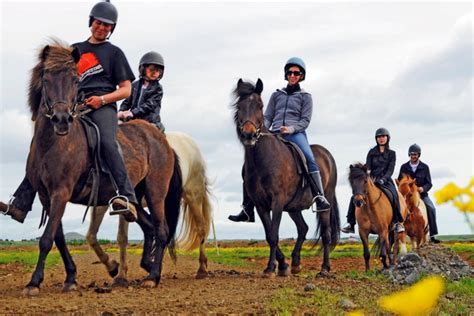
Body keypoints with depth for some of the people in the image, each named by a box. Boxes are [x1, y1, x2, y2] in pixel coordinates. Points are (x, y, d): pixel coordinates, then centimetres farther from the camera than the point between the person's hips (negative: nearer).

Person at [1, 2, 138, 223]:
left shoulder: (114, 52, 15)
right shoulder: (75, 50, 26)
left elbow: (126, 89, 9)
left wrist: (103, 99, -8)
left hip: (102, 107, -4)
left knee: (107, 143, -33)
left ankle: (127, 198, -46)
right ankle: (20, 205, -10)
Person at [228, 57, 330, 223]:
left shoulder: (305, 96, 13)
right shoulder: (277, 95, 22)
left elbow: (305, 120, 2)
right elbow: (267, 117, 17)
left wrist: (291, 128, -16)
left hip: (295, 134, -3)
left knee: (310, 159, -34)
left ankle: (320, 198, -34)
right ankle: (247, 210, -8)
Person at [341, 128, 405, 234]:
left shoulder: (391, 153, 9)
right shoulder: (371, 152, 13)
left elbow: (390, 170, -1)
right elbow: (367, 166, 6)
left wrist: (383, 179, -19)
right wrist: (367, 171, -19)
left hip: (385, 180, -2)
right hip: (371, 180, 2)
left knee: (393, 195, -33)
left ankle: (399, 222, -25)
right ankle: (350, 223, -14)